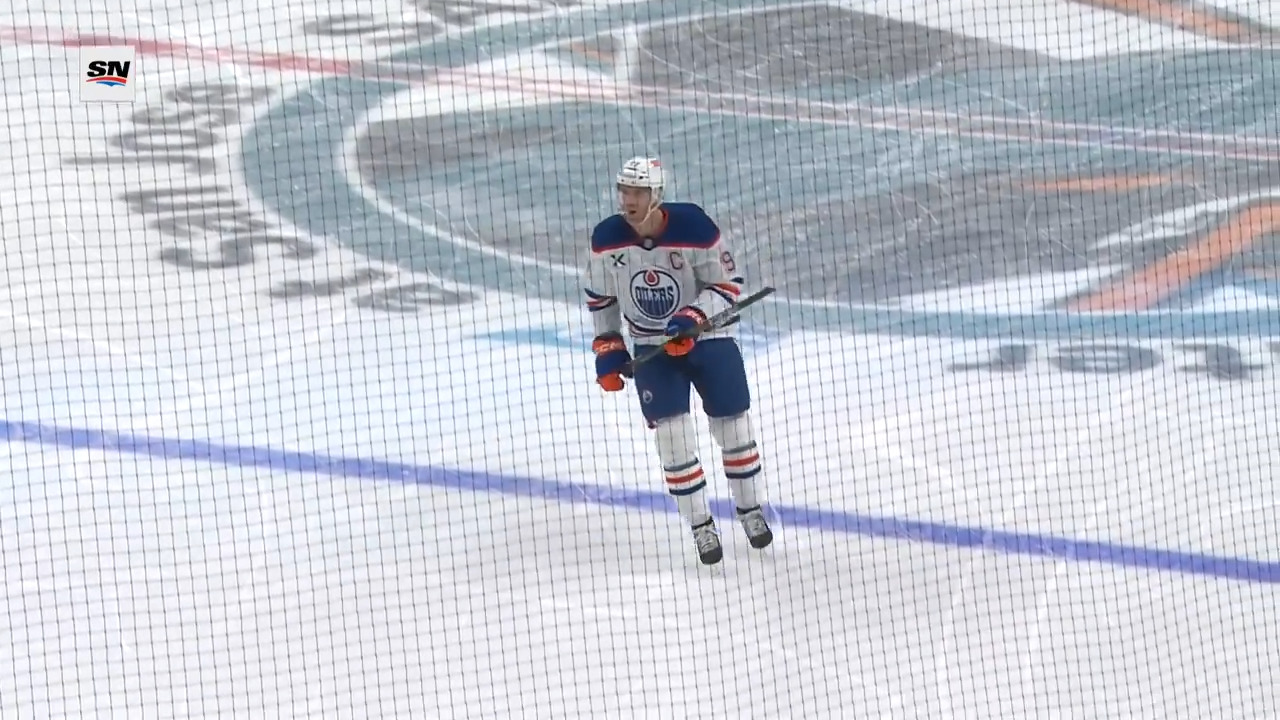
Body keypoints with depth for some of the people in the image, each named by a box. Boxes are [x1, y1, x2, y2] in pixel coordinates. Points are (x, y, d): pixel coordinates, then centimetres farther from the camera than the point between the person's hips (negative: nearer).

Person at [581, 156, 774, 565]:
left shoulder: (693, 226, -23)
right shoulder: (607, 239, -13)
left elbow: (728, 283, -14)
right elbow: (599, 296, 4)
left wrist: (692, 318, -27)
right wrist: (608, 348, 3)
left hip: (707, 338, -1)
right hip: (651, 350, 1)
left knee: (733, 425, 8)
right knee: (672, 433, -9)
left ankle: (750, 509, 31)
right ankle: (701, 527, 4)